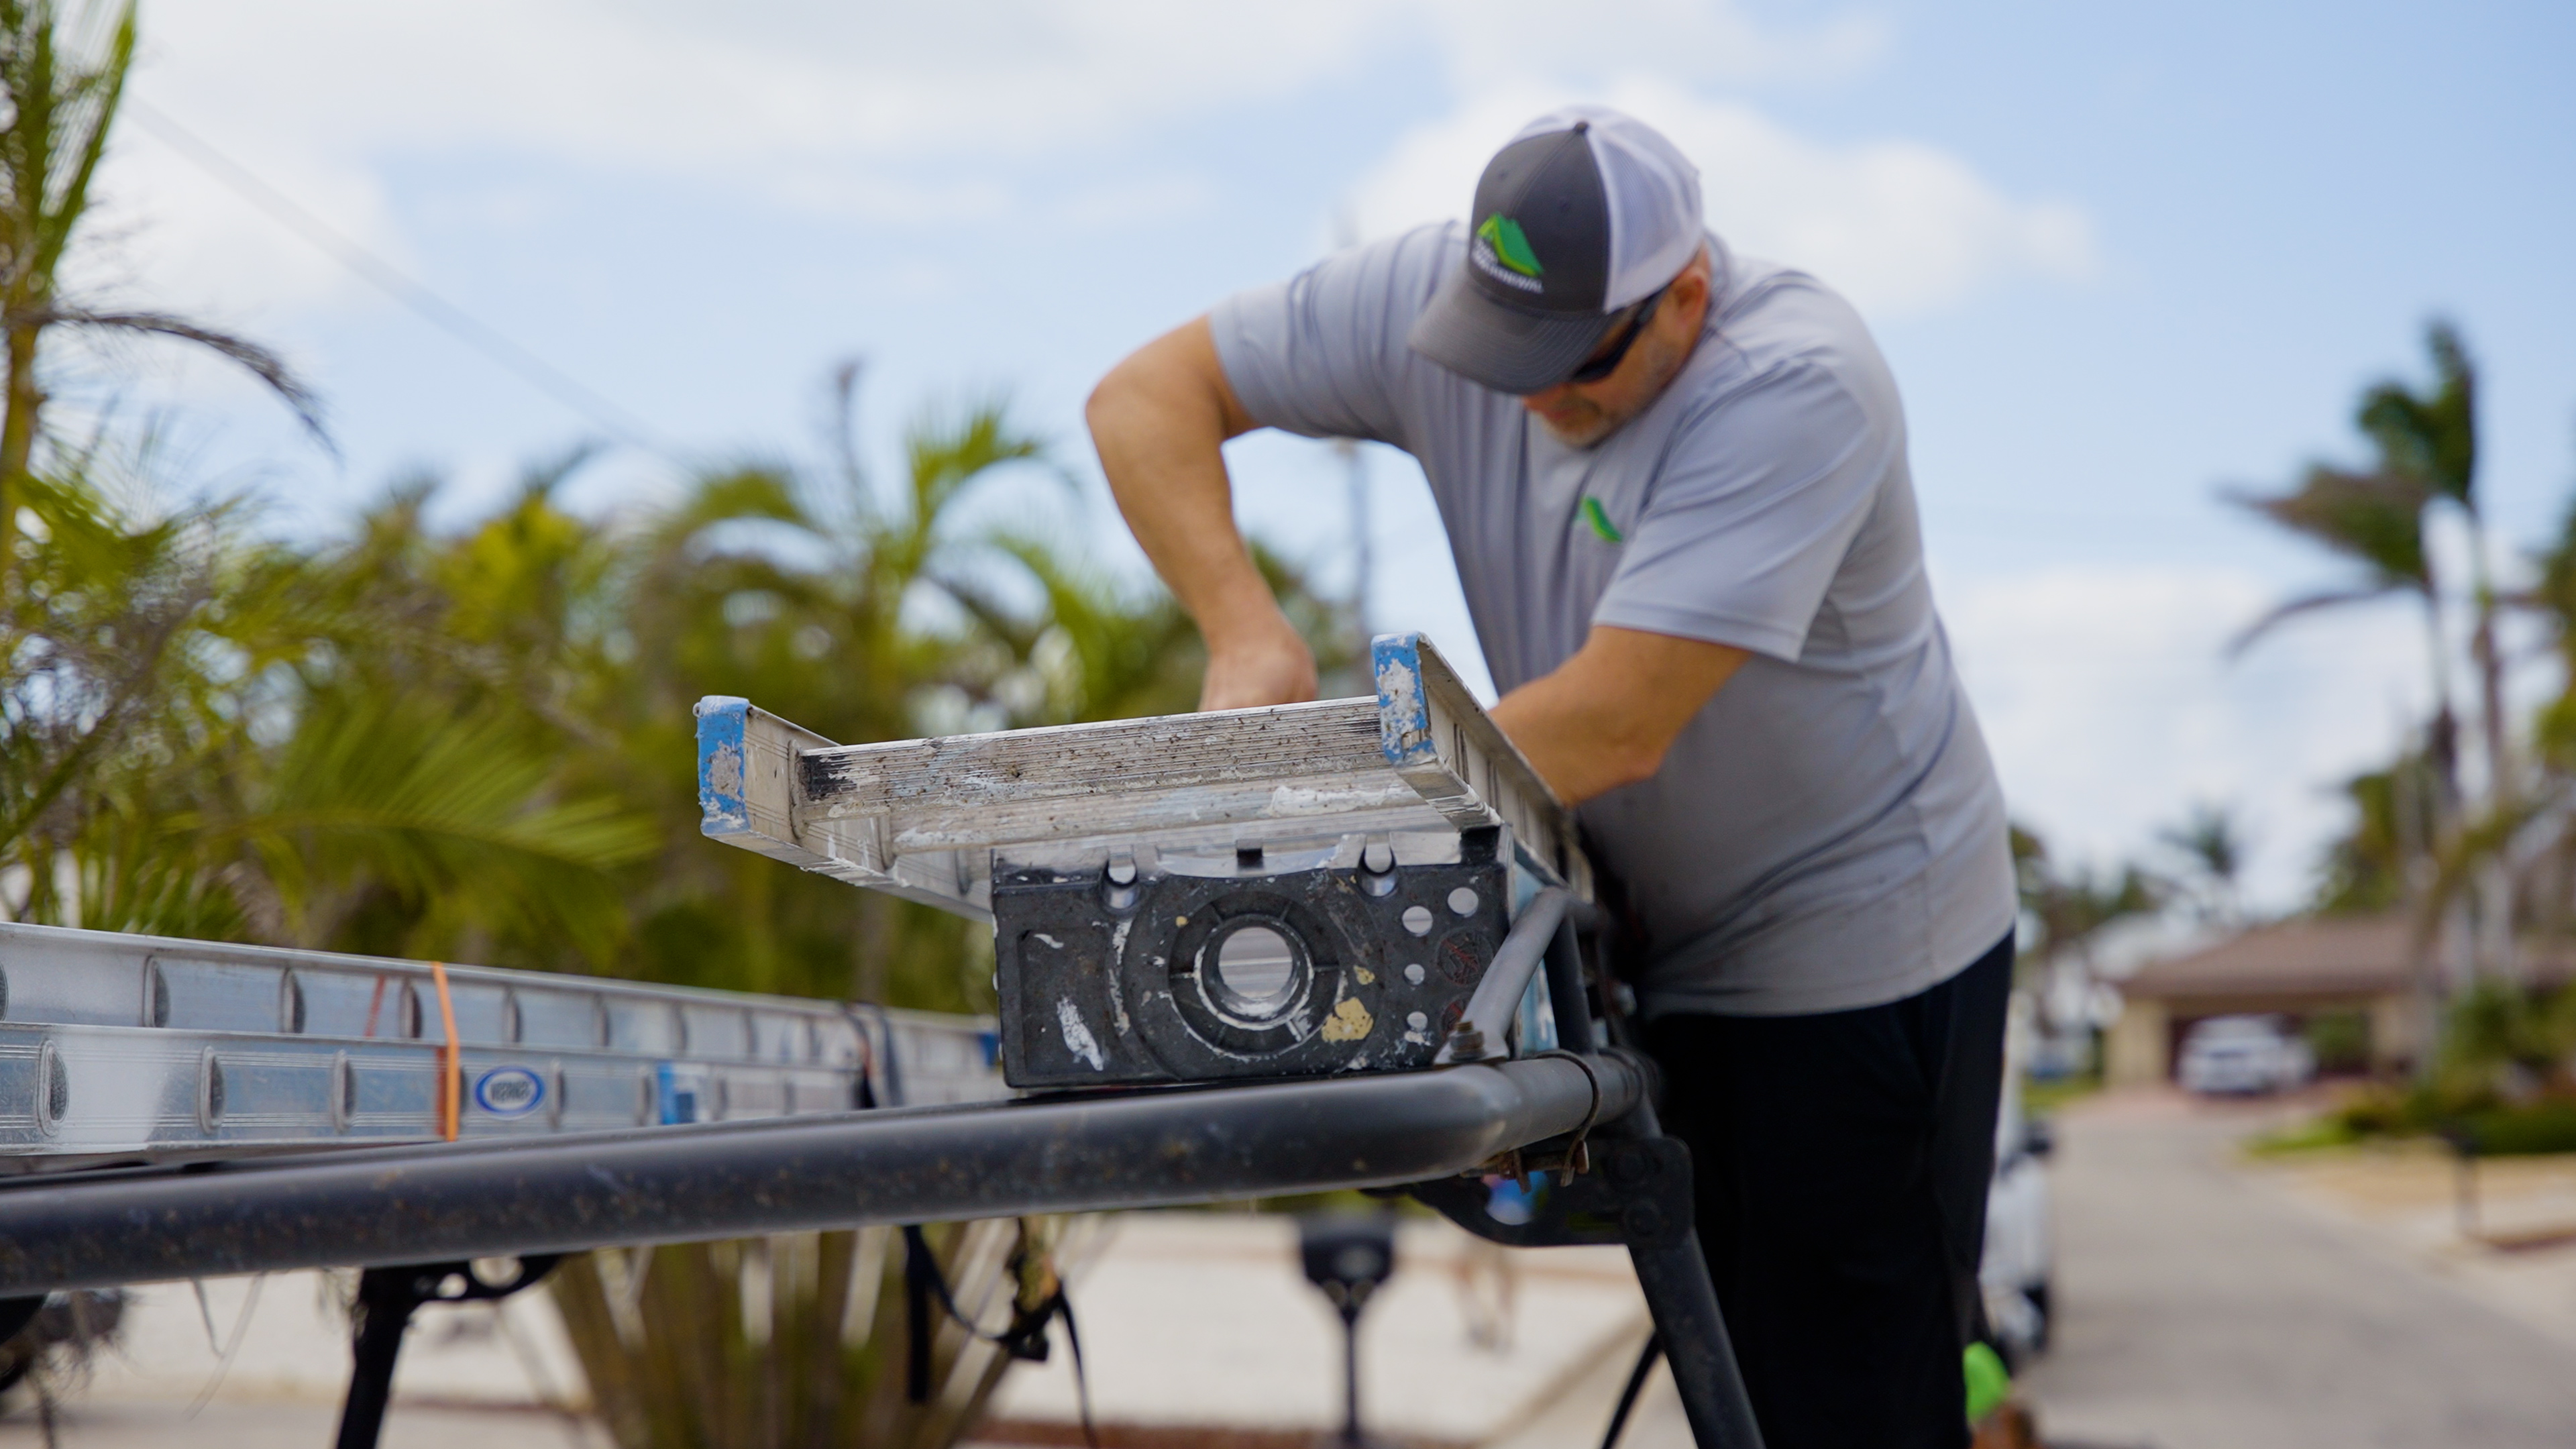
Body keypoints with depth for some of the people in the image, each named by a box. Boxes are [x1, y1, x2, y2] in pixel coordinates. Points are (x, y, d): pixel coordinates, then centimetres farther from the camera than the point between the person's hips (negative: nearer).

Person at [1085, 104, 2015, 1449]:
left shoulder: (1796, 384, -27)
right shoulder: (1438, 294, -10)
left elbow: (1618, 723, -32)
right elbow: (1145, 397, -5)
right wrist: (1247, 632, -20)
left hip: (1855, 947, -6)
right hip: (1657, 937, 6)